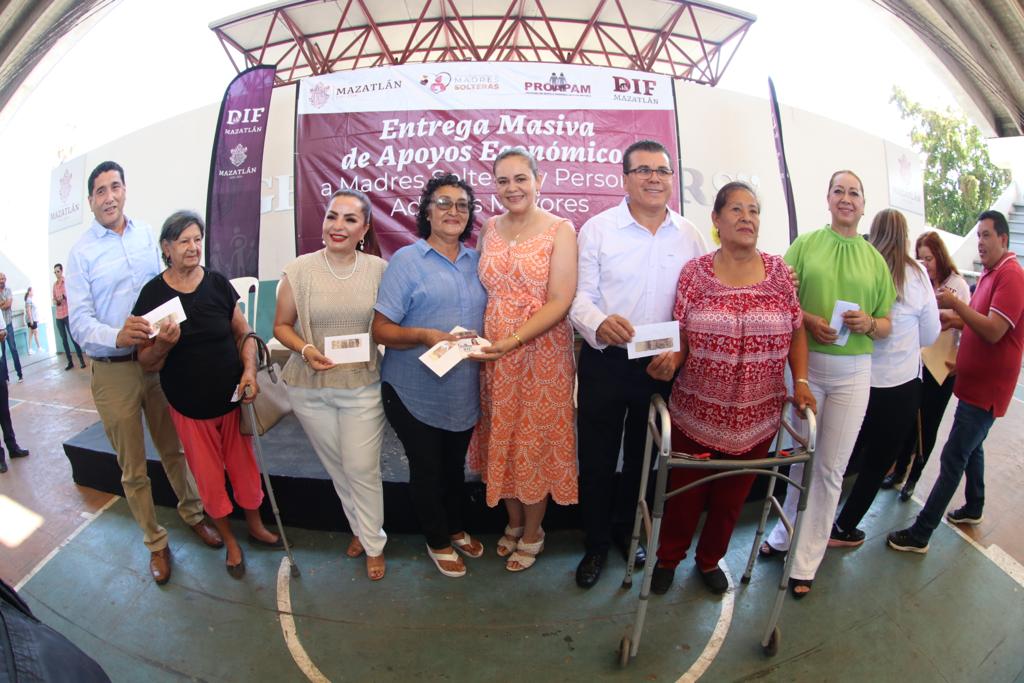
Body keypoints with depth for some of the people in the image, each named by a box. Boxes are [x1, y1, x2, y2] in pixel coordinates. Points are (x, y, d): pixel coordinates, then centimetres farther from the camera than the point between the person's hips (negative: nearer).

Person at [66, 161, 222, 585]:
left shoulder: (147, 236, 3)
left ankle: (192, 513, 37)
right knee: (132, 469, 10)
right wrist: (117, 336, -31)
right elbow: (79, 320, -12)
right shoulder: (81, 252, -6)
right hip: (113, 370, -2)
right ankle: (155, 542, 26)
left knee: (174, 450, 17)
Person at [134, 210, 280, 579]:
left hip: (232, 397, 1)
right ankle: (229, 539, 33)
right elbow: (146, 363, -4)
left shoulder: (218, 283, -5)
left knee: (244, 464, 12)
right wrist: (164, 344, -25)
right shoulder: (153, 294, -8)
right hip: (188, 405, -1)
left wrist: (249, 371, -12)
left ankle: (255, 524, 37)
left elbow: (244, 333, 4)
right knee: (208, 473, 12)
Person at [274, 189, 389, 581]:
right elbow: (282, 325, 1)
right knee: (336, 466, 17)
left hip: (363, 386, -1)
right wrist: (305, 349, -16)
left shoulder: (379, 270, -5)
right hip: (310, 387, 2)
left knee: (362, 468, 3)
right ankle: (360, 528, 40)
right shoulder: (300, 270, -6)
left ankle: (373, 544, 25)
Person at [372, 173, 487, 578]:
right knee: (426, 470, 12)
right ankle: (438, 542, 35)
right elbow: (381, 330, -12)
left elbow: (487, 316, 16)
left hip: (464, 391, 5)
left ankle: (456, 529, 45)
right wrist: (425, 336, -27)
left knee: (455, 466, 22)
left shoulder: (477, 261, 6)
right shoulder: (406, 260, -9)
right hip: (415, 392, -4)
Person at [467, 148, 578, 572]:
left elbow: (560, 301, -14)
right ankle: (514, 521, 37)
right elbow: (482, 291, 11)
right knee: (503, 436, 13)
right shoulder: (488, 231, 7)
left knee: (537, 439, 7)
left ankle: (533, 533, 29)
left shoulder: (559, 230, -7)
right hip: (493, 353, 4)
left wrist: (513, 341, -22)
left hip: (543, 351, -4)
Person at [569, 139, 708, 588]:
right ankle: (596, 543, 30)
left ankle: (626, 531, 42)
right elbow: (581, 297, -8)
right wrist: (601, 324, -29)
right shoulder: (597, 229, -4)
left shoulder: (690, 236, 3)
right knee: (597, 458, 8)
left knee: (642, 457, 18)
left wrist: (678, 352, -9)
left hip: (663, 366, 3)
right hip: (606, 362, -2)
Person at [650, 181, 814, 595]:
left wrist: (801, 381, -5)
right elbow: (681, 339, -3)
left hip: (757, 417, 2)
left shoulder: (779, 270, 1)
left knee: (732, 497, 18)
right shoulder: (694, 272, -4)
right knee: (685, 493, 12)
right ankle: (668, 558, 38)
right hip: (697, 411, -2)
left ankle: (710, 560, 44)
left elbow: (797, 332, 6)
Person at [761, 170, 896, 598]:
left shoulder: (875, 259, 9)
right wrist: (808, 320, -18)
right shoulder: (806, 244, 3)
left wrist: (869, 323, -10)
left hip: (853, 370, 2)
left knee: (830, 467, 6)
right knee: (801, 456, 10)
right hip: (806, 363, -1)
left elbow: (887, 326, 11)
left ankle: (805, 562, 19)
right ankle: (787, 534, 32)